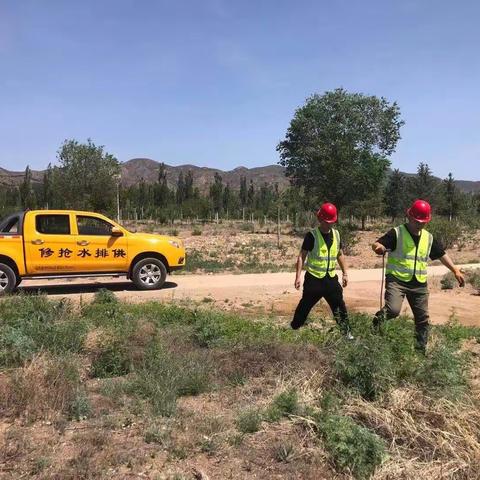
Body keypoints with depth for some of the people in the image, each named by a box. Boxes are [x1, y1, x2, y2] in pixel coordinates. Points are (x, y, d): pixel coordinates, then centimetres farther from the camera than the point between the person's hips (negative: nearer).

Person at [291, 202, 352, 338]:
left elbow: (340, 255, 17)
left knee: (339, 306, 6)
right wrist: (298, 276, -14)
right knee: (304, 306, 4)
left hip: (331, 278, 5)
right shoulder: (312, 235, -11)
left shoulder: (336, 234, 6)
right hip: (314, 278, -4)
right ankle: (293, 329, 21)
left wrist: (345, 273, 14)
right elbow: (302, 256, -9)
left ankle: (346, 333, 18)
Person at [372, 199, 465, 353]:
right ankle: (378, 318, 5)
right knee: (393, 310, -28)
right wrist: (379, 247, -41)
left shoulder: (429, 238, 9)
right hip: (397, 280, -5)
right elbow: (376, 245, -17)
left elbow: (441, 255, 18)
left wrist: (455, 271, 13)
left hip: (419, 284, 6)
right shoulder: (397, 233, -8)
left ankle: (421, 349, 27)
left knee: (422, 319, 11)